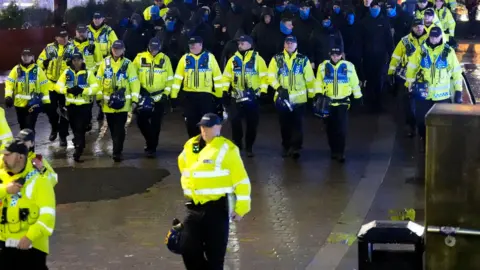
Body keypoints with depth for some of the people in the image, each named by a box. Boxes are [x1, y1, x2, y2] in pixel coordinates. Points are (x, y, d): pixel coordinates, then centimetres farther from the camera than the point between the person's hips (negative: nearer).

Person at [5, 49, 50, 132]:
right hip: (19, 103, 3)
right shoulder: (16, 69, 4)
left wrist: (46, 102, -1)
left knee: (29, 127, -11)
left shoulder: (38, 70, 0)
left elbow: (44, 86, 2)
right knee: (23, 126, 16)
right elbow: (9, 83, -2)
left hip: (34, 104, -3)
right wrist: (8, 96, -16)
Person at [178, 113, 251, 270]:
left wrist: (241, 208, -10)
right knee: (189, 250, 6)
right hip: (194, 206, 6)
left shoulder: (226, 149, -10)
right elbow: (184, 166, 29)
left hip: (217, 207, -6)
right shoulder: (190, 147, 7)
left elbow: (241, 180, -10)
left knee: (215, 254, 1)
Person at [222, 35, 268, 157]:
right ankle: (237, 145, 15)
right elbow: (227, 76, 9)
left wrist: (263, 92, -10)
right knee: (235, 121, -4)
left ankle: (249, 147, 17)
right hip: (237, 97, 2)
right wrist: (225, 90, -1)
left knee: (252, 123, 4)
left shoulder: (257, 59, -2)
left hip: (253, 97, -2)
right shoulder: (233, 59, 7)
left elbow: (264, 76, -3)